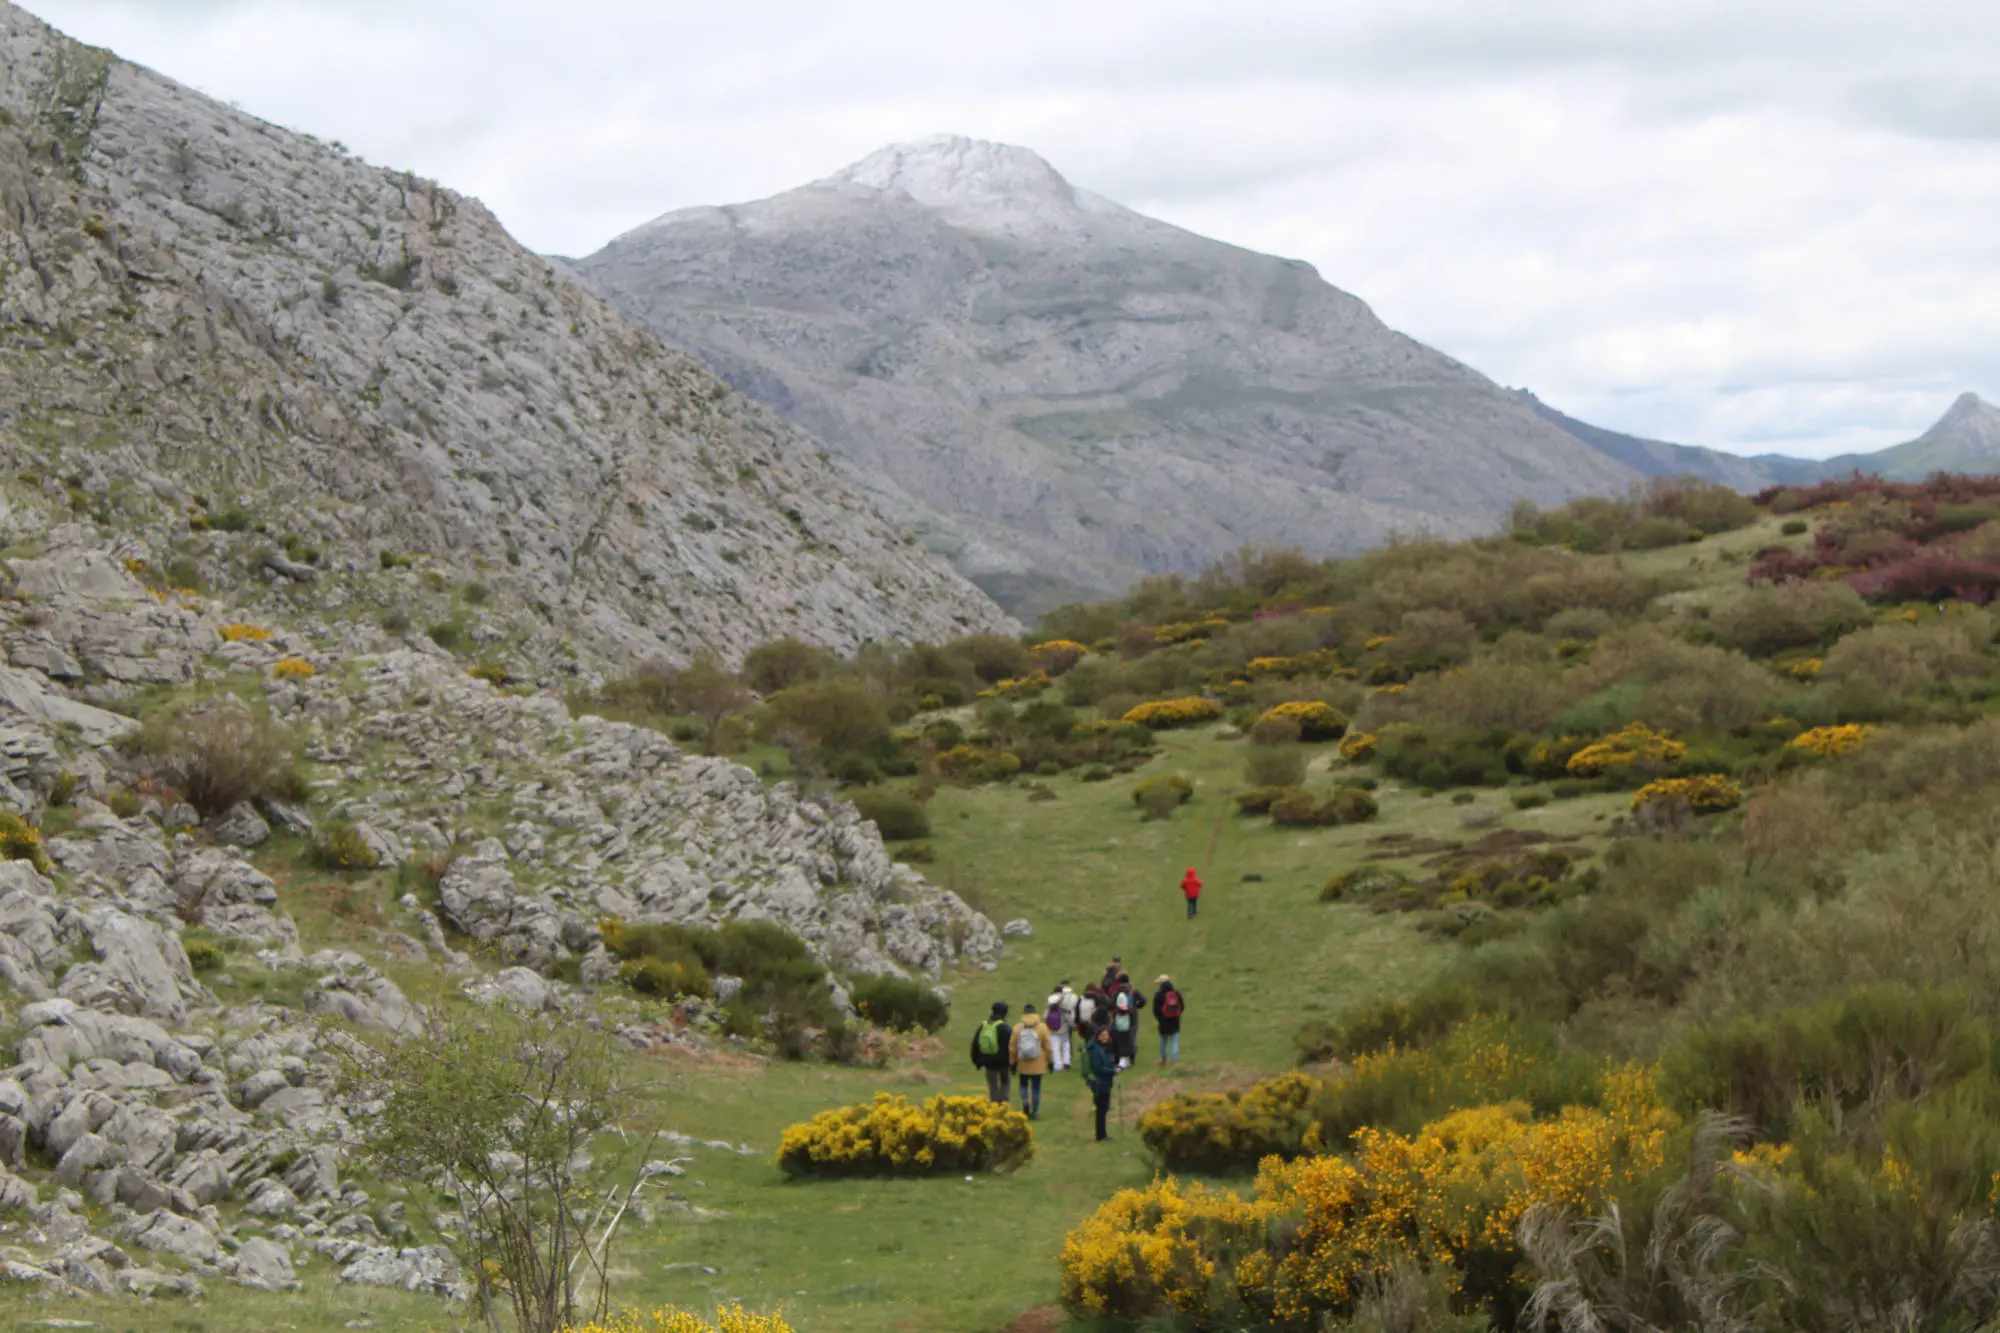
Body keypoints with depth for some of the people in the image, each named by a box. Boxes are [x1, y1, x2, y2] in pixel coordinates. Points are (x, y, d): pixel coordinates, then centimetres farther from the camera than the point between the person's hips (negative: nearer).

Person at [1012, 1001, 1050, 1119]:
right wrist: (1050, 1062, 7)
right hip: (1038, 1065, -1)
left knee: (1024, 1085, 19)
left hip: (1023, 1065, 1)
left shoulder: (1018, 1028, -4)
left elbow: (1013, 1048, 0)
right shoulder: (1042, 1027, -7)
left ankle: (1025, 1101, -8)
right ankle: (1034, 1112, 10)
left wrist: (1013, 1063, 10)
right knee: (1036, 1087, 8)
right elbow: (1048, 1046, -4)